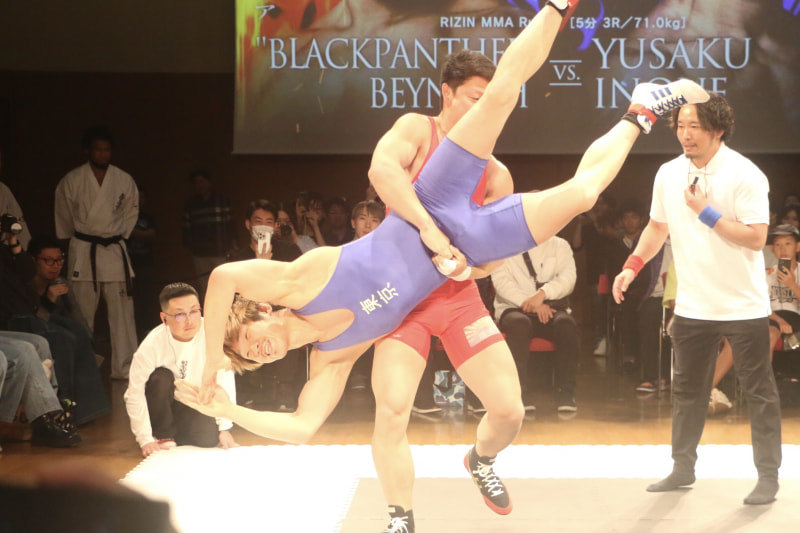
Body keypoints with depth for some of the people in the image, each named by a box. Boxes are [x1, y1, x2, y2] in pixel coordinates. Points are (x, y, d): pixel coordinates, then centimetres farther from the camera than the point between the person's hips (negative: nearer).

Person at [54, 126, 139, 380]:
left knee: (122, 312, -2)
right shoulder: (72, 181, -4)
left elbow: (131, 211, 16)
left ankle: (123, 368, 5)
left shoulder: (124, 181, 0)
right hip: (83, 253, -1)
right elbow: (63, 216, 10)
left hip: (115, 251, 1)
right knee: (81, 314, 4)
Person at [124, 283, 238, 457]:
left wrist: (224, 428, -17)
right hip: (163, 403, -1)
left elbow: (225, 379, -19)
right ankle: (163, 436, -11)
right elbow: (134, 395, -23)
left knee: (209, 439, -24)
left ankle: (177, 432, 11)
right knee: (160, 377, -32)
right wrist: (145, 440, -25)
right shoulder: (152, 345, -28)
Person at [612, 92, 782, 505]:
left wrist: (707, 214, -23)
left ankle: (768, 475, 11)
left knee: (758, 392, 2)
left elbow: (756, 238, -20)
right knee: (686, 389, 13)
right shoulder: (668, 174, 2)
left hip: (743, 305, -5)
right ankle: (683, 467, 25)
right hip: (692, 305, 5)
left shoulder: (745, 175, -15)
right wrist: (632, 265, 5)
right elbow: (658, 226, 16)